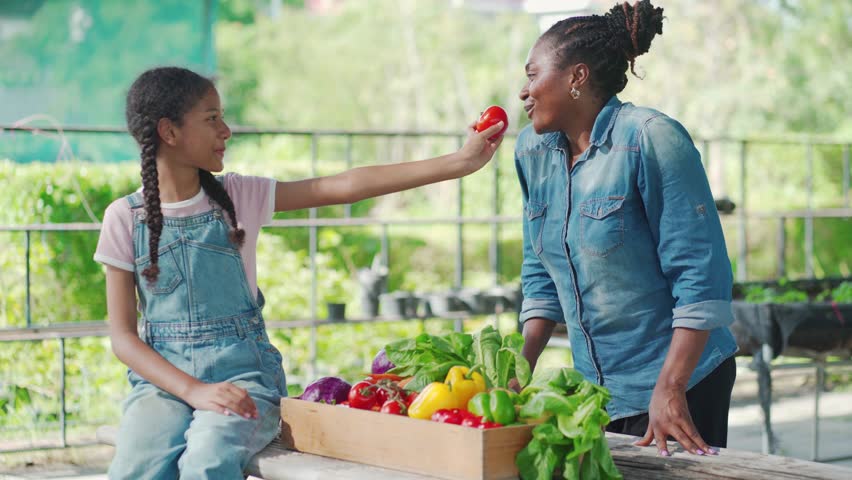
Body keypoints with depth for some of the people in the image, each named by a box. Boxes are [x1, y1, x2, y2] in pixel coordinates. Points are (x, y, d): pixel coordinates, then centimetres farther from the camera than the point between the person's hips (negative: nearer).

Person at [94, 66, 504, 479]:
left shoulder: (238, 197, 5)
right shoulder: (126, 218, 2)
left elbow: (345, 187, -4)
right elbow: (123, 335, 0)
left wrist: (459, 162, -12)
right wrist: (193, 390, -17)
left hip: (242, 373, 0)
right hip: (163, 378, 0)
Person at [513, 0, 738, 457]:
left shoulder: (652, 140, -16)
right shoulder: (533, 150, 5)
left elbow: (700, 276, -18)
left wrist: (669, 390, -23)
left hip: (679, 384, -6)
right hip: (594, 388, 6)